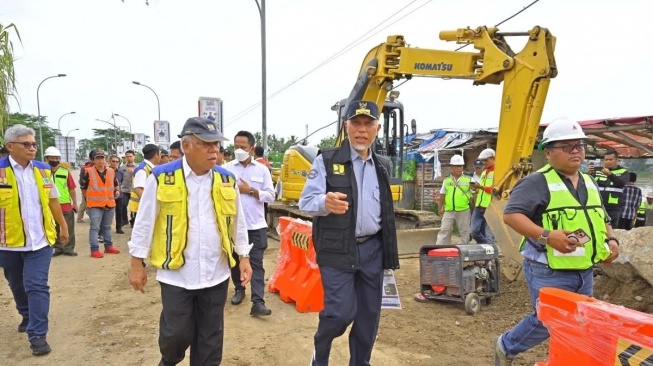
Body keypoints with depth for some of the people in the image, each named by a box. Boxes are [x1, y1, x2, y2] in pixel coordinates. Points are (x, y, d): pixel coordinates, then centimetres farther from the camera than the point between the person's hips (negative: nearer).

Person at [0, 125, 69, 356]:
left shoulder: (43, 170, 2)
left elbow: (53, 200, 13)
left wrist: (63, 226, 17)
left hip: (39, 241, 1)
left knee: (37, 287, -4)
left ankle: (37, 334, 1)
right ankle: (27, 316, 43)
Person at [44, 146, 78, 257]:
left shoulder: (65, 172, 0)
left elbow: (72, 189, 3)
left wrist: (75, 203, 3)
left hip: (66, 205, 0)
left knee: (68, 228, 4)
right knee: (53, 229, 11)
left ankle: (68, 248, 14)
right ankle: (57, 248, 23)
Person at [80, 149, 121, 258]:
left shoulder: (111, 171, 6)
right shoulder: (88, 172, -9)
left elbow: (115, 183, 23)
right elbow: (83, 187, -1)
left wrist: (117, 191, 13)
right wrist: (89, 198, 3)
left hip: (110, 204, 5)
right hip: (95, 205, -5)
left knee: (107, 227, 16)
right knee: (95, 227, -4)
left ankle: (108, 246, 26)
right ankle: (94, 249, 1)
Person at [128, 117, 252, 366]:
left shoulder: (227, 180, 2)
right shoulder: (161, 178, -9)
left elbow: (238, 223, 10)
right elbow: (144, 223, -2)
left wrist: (244, 257, 8)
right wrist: (137, 264, 0)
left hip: (215, 274, 3)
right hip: (176, 274, -3)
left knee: (210, 338, 13)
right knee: (177, 333, 8)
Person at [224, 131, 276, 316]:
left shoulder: (262, 169, 3)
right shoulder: (226, 168, 2)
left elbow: (270, 196, 0)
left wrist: (250, 190, -11)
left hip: (256, 225, -1)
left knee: (256, 263, -3)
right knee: (234, 260, 16)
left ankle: (258, 302, -3)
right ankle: (239, 289, 38)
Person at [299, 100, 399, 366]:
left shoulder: (381, 166, 11)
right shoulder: (327, 160, -7)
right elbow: (306, 201, -14)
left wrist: (389, 251, 17)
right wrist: (325, 203, -37)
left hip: (372, 248, 6)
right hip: (337, 249, -5)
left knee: (369, 314, 11)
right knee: (341, 311, -9)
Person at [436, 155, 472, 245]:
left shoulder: (468, 180, 2)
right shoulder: (446, 180, 8)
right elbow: (442, 195, 13)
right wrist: (440, 208, 12)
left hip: (463, 211, -1)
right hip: (449, 211, 1)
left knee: (464, 232, 8)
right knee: (444, 231, 2)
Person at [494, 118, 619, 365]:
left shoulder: (589, 183, 14)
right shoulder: (538, 182, -13)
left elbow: (602, 219, 25)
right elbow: (511, 214, -22)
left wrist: (611, 239, 5)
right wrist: (546, 235, -32)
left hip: (584, 272, 8)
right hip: (549, 272, -8)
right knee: (546, 323, 0)